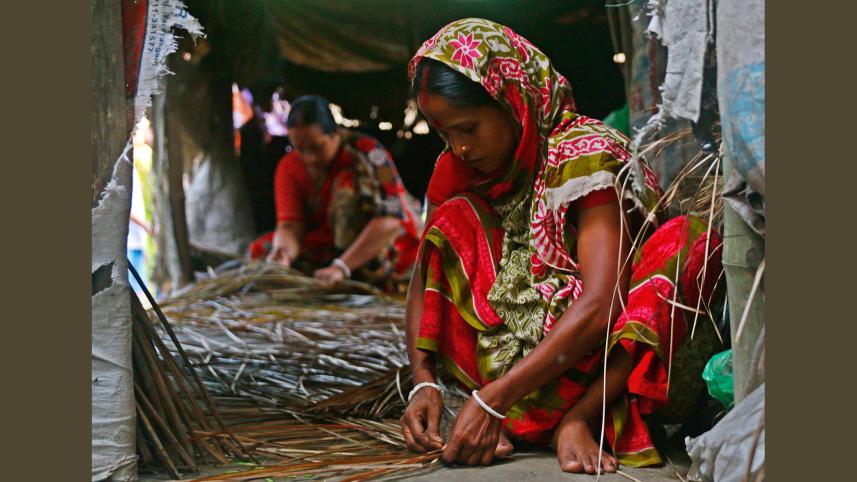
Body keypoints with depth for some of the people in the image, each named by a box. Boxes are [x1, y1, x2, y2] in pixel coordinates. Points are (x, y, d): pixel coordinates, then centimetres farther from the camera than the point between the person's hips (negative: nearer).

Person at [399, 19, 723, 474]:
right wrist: (424, 381, -17)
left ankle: (581, 415, -27)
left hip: (609, 363, -4)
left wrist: (493, 398, -33)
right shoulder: (459, 171, 1)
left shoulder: (585, 154, -18)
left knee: (691, 239, -28)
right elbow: (423, 281, 1)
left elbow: (601, 303, -29)